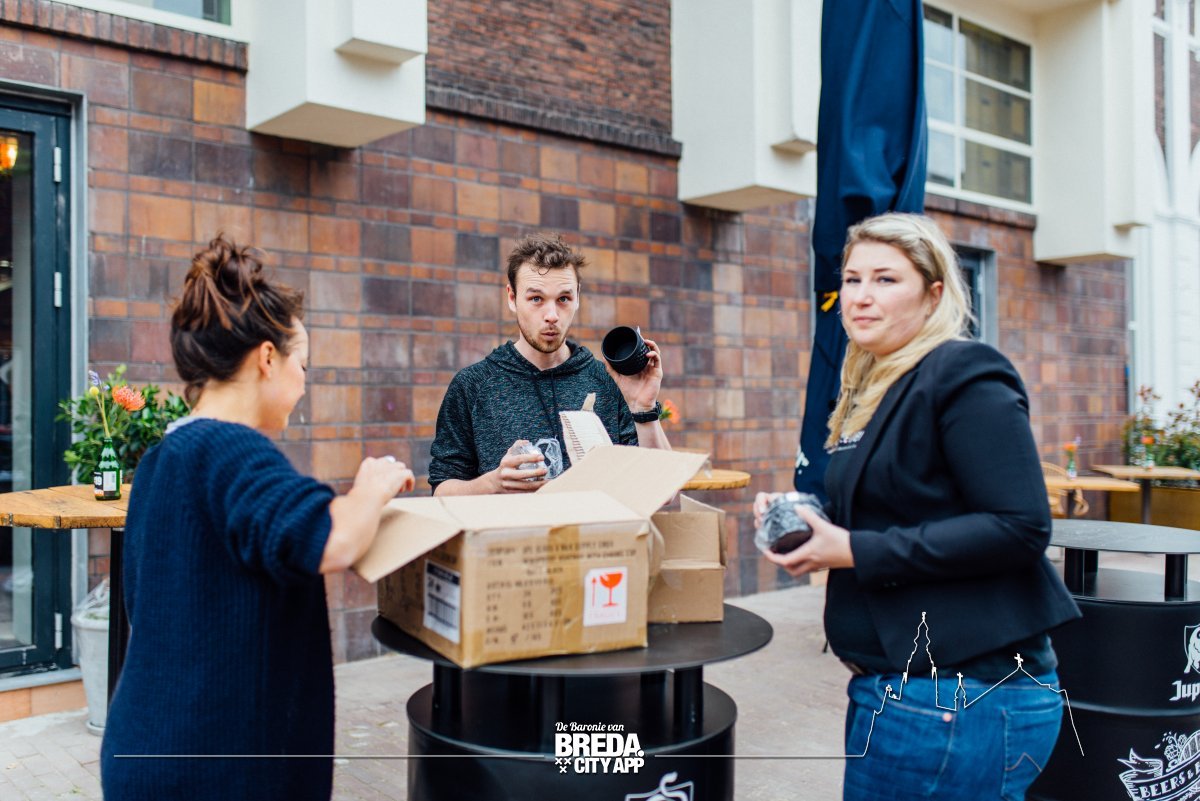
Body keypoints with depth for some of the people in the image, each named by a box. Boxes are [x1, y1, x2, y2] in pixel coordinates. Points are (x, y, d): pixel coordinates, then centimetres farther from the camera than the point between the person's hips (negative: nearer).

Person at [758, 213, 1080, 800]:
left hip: (959, 698, -9)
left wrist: (856, 552, -21)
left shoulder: (964, 376, -13)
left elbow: (1019, 526, -22)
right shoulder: (873, 388, 13)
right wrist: (800, 516, 3)